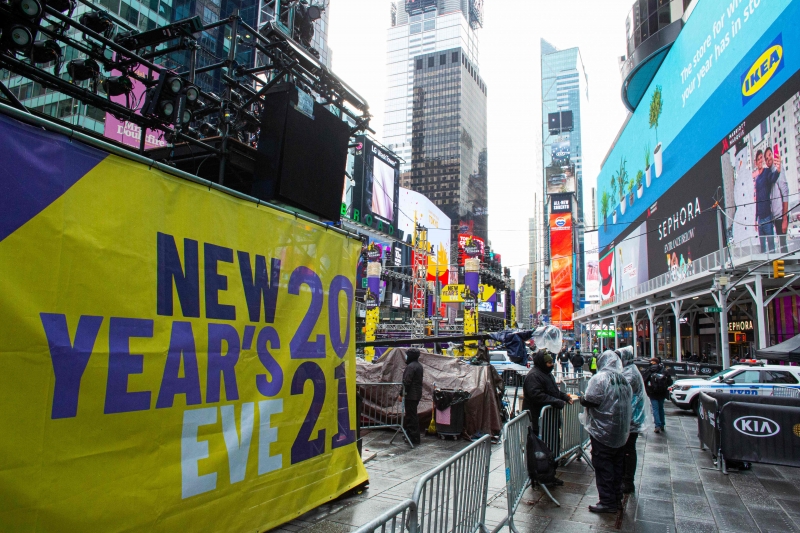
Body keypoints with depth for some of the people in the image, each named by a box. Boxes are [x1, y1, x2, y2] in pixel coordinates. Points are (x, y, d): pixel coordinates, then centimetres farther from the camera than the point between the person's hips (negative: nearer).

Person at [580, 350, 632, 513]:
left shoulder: (599, 378, -16)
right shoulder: (624, 380, 8)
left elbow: (591, 400, -21)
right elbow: (629, 404, 13)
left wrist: (582, 399, -2)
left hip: (603, 432, -8)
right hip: (621, 432, 8)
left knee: (603, 466, 0)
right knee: (617, 466, 15)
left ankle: (607, 502, 3)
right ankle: (617, 499, 24)